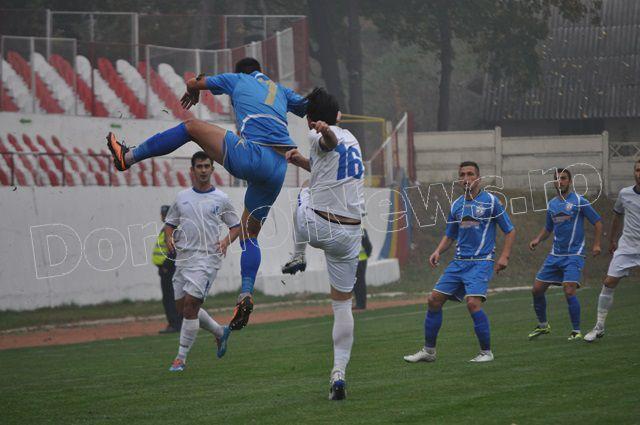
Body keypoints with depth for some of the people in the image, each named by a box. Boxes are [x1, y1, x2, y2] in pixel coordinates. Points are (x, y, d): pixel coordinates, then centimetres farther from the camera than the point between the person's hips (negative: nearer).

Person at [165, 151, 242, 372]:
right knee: (182, 307, 8)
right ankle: (220, 332, 32)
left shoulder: (221, 199, 2)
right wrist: (169, 238, -2)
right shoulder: (182, 197, 12)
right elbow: (170, 223, 19)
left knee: (190, 304, -15)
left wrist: (226, 241, -10)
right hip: (183, 257, 5)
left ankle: (181, 357, -8)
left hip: (207, 257, -5)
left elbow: (236, 226, 9)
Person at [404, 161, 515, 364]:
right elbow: (450, 235, 22)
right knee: (434, 300, 0)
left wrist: (504, 256, -12)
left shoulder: (490, 201, -3)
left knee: (473, 303, -23)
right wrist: (438, 251, 3)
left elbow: (510, 231, 0)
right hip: (459, 262, 6)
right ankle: (428, 351, 12)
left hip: (481, 262, -6)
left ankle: (486, 352, -8)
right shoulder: (456, 205, 13)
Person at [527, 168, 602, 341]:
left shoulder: (579, 201, -6)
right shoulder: (552, 204, 11)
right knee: (537, 290, 4)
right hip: (555, 255, 6)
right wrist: (538, 239, 5)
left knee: (569, 292, -19)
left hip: (574, 255, -6)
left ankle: (576, 331, -5)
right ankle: (543, 325, 24)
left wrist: (596, 244, -10)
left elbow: (597, 222, -1)